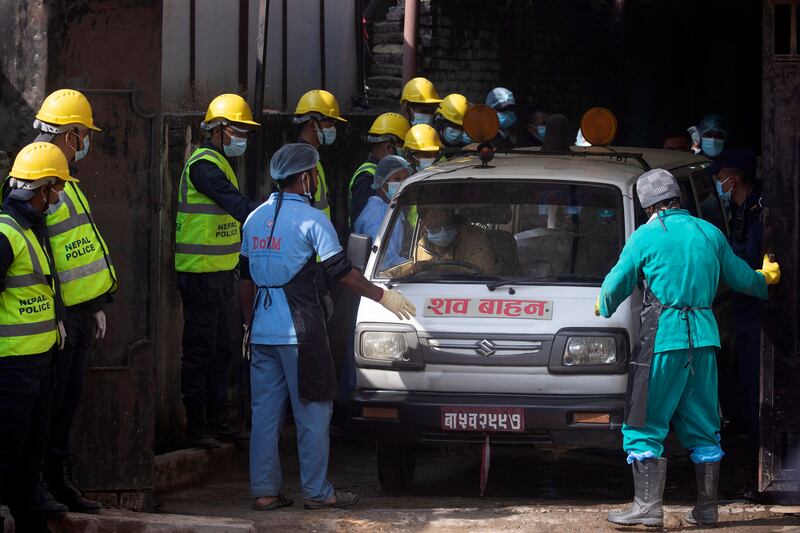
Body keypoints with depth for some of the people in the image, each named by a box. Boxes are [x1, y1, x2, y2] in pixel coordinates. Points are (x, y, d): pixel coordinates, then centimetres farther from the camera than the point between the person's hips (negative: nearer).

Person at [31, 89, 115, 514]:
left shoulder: (64, 182, 17)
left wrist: (95, 306, 23)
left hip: (80, 311, 10)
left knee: (69, 400, 14)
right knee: (49, 403, -4)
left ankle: (60, 482, 21)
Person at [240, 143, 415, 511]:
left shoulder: (255, 218, 12)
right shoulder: (311, 219, -9)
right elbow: (340, 271, -11)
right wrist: (383, 296, -3)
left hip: (262, 330, 6)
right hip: (299, 330, -6)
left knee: (265, 411, 8)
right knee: (312, 412, 1)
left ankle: (263, 490, 7)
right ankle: (317, 491, 3)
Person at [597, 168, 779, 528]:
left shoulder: (646, 236, -3)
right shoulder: (709, 233, 11)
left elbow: (616, 285, 0)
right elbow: (741, 278, 23)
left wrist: (603, 308, 23)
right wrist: (765, 279, 45)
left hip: (662, 338, -5)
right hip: (704, 337, 5)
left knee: (644, 427, -3)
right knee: (702, 427, 13)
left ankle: (647, 507, -12)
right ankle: (706, 508, 14)